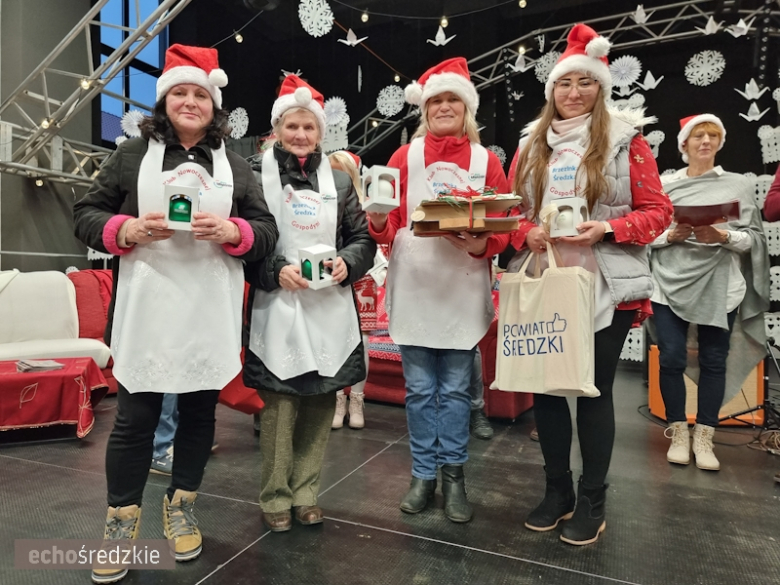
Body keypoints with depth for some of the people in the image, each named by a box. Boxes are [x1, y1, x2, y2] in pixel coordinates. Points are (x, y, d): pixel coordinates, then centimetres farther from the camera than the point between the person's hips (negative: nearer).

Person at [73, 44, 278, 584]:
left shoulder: (235, 165, 10)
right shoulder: (132, 155, 8)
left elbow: (267, 231, 6)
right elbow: (86, 214, 7)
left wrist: (232, 231, -14)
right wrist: (126, 230, -13)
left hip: (212, 315, 2)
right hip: (146, 310, -1)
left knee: (199, 412, 11)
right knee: (135, 418, 4)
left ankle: (182, 508, 32)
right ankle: (121, 523, 24)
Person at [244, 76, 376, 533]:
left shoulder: (339, 180, 12)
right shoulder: (257, 175, 2)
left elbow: (364, 239, 12)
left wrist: (346, 263, -7)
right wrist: (275, 271, -15)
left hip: (330, 309, 4)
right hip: (278, 307, -3)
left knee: (321, 404, 9)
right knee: (279, 406, 2)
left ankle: (307, 494, 27)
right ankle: (275, 499, 22)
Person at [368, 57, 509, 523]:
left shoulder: (486, 161, 6)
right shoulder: (405, 157, 6)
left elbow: (504, 229, 4)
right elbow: (388, 226, 1)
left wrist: (479, 244, -16)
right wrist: (378, 221, -21)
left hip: (463, 289, 0)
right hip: (413, 288, 0)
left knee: (455, 389, 8)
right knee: (420, 389, 8)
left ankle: (454, 475, 24)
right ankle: (424, 475, 24)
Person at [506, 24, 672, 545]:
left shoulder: (626, 139, 1)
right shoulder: (533, 144, 11)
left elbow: (658, 211, -1)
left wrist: (607, 230, -17)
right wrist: (527, 232, -9)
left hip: (604, 288, -3)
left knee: (594, 390, 5)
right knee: (544, 385, 8)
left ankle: (593, 500, 24)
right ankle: (558, 489, 28)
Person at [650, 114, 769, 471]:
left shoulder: (739, 185, 8)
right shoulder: (665, 184, 7)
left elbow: (753, 237, 4)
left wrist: (723, 236, -14)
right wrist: (671, 235, -15)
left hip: (719, 285, 1)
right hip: (671, 283, -1)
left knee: (714, 361, 4)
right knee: (671, 358, -2)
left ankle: (704, 437, 16)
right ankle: (678, 433, 14)